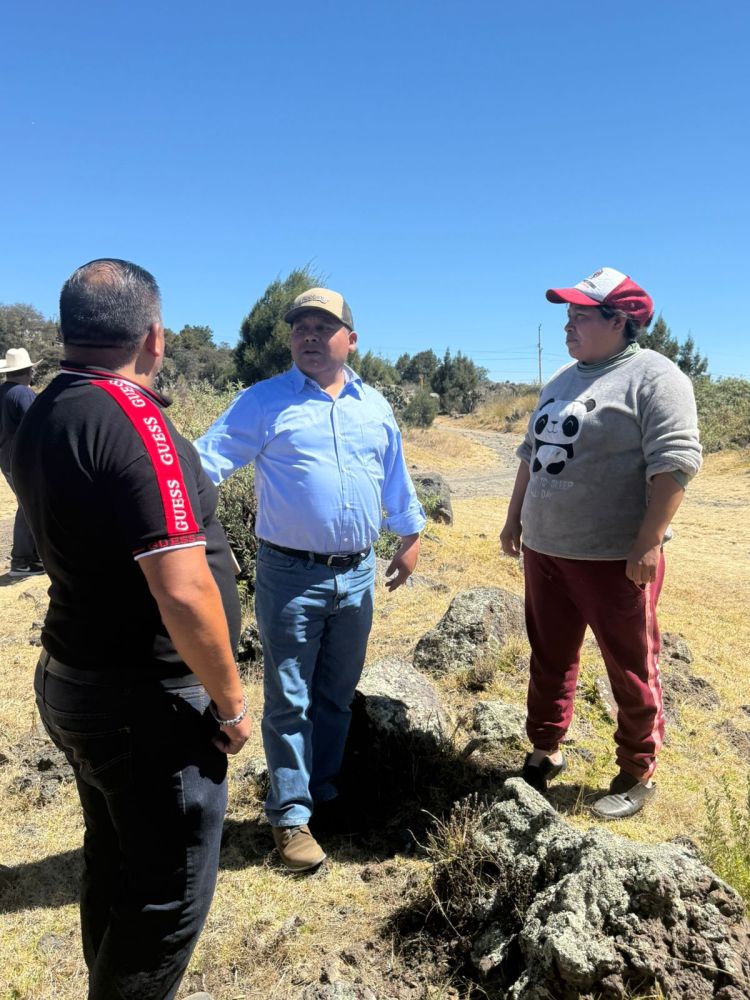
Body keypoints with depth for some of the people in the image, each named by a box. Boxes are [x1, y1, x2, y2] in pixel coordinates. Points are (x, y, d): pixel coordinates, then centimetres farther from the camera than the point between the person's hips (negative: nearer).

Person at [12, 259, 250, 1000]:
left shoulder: (38, 417, 4)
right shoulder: (132, 420, -23)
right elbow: (183, 591, -27)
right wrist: (230, 700, -14)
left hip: (75, 683, 9)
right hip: (146, 701, -9)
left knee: (113, 866, 26)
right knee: (168, 893, 12)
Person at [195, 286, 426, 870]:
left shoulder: (375, 407, 9)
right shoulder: (264, 402, -4)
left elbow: (396, 480, 17)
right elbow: (209, 459, -13)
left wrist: (411, 538, 20)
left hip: (358, 575, 4)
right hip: (291, 576, -4)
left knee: (337, 695, 18)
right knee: (289, 702, 6)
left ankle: (324, 790, 38)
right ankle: (290, 817, 23)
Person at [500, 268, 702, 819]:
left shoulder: (654, 376, -10)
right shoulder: (562, 381, 14)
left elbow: (675, 462, -18)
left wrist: (648, 543, -22)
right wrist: (515, 519, 19)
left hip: (615, 557, -7)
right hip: (544, 550, 8)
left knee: (632, 671, 8)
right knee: (549, 660, 17)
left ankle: (638, 773, 25)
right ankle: (545, 752, 34)